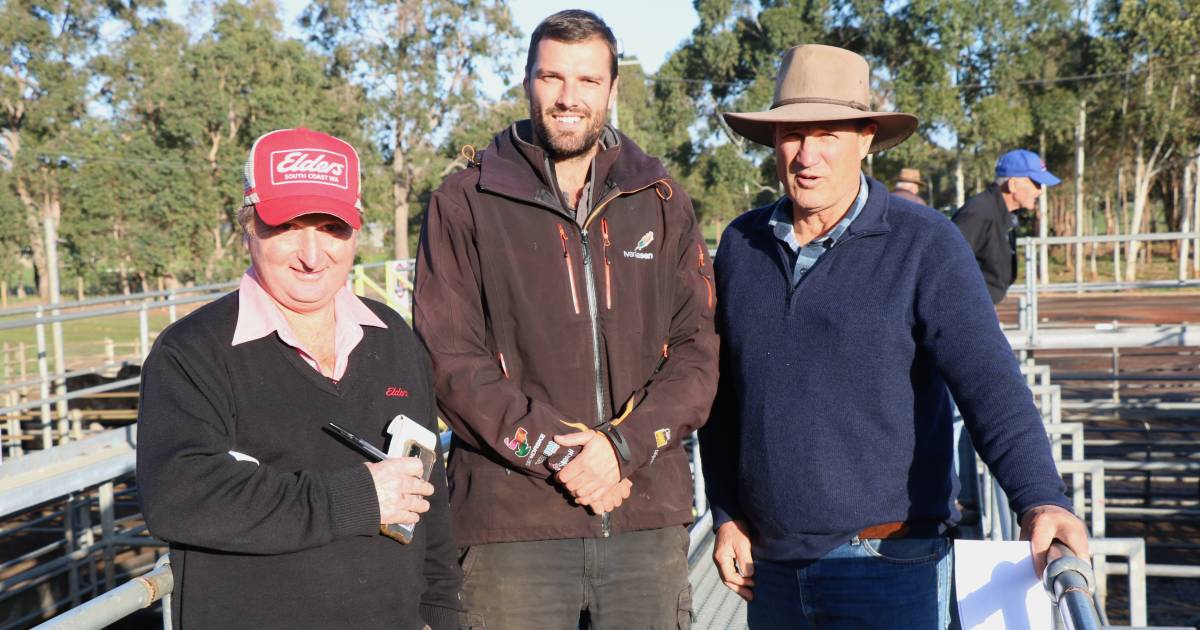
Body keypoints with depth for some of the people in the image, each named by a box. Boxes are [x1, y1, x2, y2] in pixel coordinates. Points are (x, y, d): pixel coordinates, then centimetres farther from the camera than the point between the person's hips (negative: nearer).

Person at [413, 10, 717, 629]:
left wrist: (623, 445, -10)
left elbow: (698, 350, 4)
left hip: (649, 517, 2)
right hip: (510, 519, -2)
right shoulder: (464, 204, 4)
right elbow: (451, 360, -4)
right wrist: (556, 451, -12)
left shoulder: (661, 204, 10)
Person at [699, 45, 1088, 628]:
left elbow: (988, 381, -17)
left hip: (887, 564, -4)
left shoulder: (925, 245, -8)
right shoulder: (742, 244, 4)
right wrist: (727, 514, 8)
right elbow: (721, 391, 10)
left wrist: (1039, 497, -30)